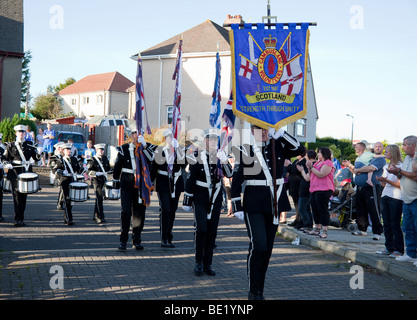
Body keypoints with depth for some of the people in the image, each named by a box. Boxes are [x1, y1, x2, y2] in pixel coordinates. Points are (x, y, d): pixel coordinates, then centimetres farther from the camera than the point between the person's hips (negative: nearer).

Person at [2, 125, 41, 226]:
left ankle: (21, 218, 13)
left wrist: (38, 154, -13)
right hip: (15, 173, -3)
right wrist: (7, 164, -12)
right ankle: (18, 219, -5)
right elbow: (5, 157, 8)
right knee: (17, 195, -6)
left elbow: (36, 158, 8)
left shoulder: (29, 145, 11)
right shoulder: (11, 145, 6)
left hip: (26, 172, 3)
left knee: (24, 196, 5)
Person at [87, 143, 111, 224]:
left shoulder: (105, 158, 15)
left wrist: (106, 173, 9)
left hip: (104, 181, 6)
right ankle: (100, 217, -13)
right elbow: (89, 171, -9)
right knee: (99, 198, -13)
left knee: (99, 198, 14)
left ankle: (96, 216, 24)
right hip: (97, 181, -6)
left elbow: (108, 169, 26)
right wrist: (96, 173, -22)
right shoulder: (92, 160, -3)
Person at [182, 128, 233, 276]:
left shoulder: (221, 155, 3)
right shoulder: (197, 156, -5)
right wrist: (187, 201, -1)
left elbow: (229, 174, -9)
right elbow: (190, 179, -2)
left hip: (216, 199, 3)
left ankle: (207, 264, 16)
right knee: (201, 229, -12)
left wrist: (224, 162, -28)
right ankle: (198, 262, 3)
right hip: (200, 199, -3)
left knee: (212, 232, 6)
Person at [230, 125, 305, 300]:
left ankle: (259, 291, 20)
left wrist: (279, 133, -10)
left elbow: (300, 149, -6)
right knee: (258, 245, -15)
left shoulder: (278, 146, 8)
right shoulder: (245, 150, -1)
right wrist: (237, 207, -7)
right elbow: (236, 181, -2)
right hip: (254, 205, -4)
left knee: (267, 248, 9)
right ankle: (254, 292, -3)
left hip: (275, 203, 4)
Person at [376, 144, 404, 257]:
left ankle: (398, 250, 0)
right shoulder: (386, 167, 17)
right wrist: (381, 180, 0)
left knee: (395, 224, -6)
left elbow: (401, 184, -14)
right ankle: (389, 248, 15)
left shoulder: (400, 166, -7)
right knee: (387, 224, 9)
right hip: (385, 196, 8)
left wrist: (387, 180, -20)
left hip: (396, 198, -8)